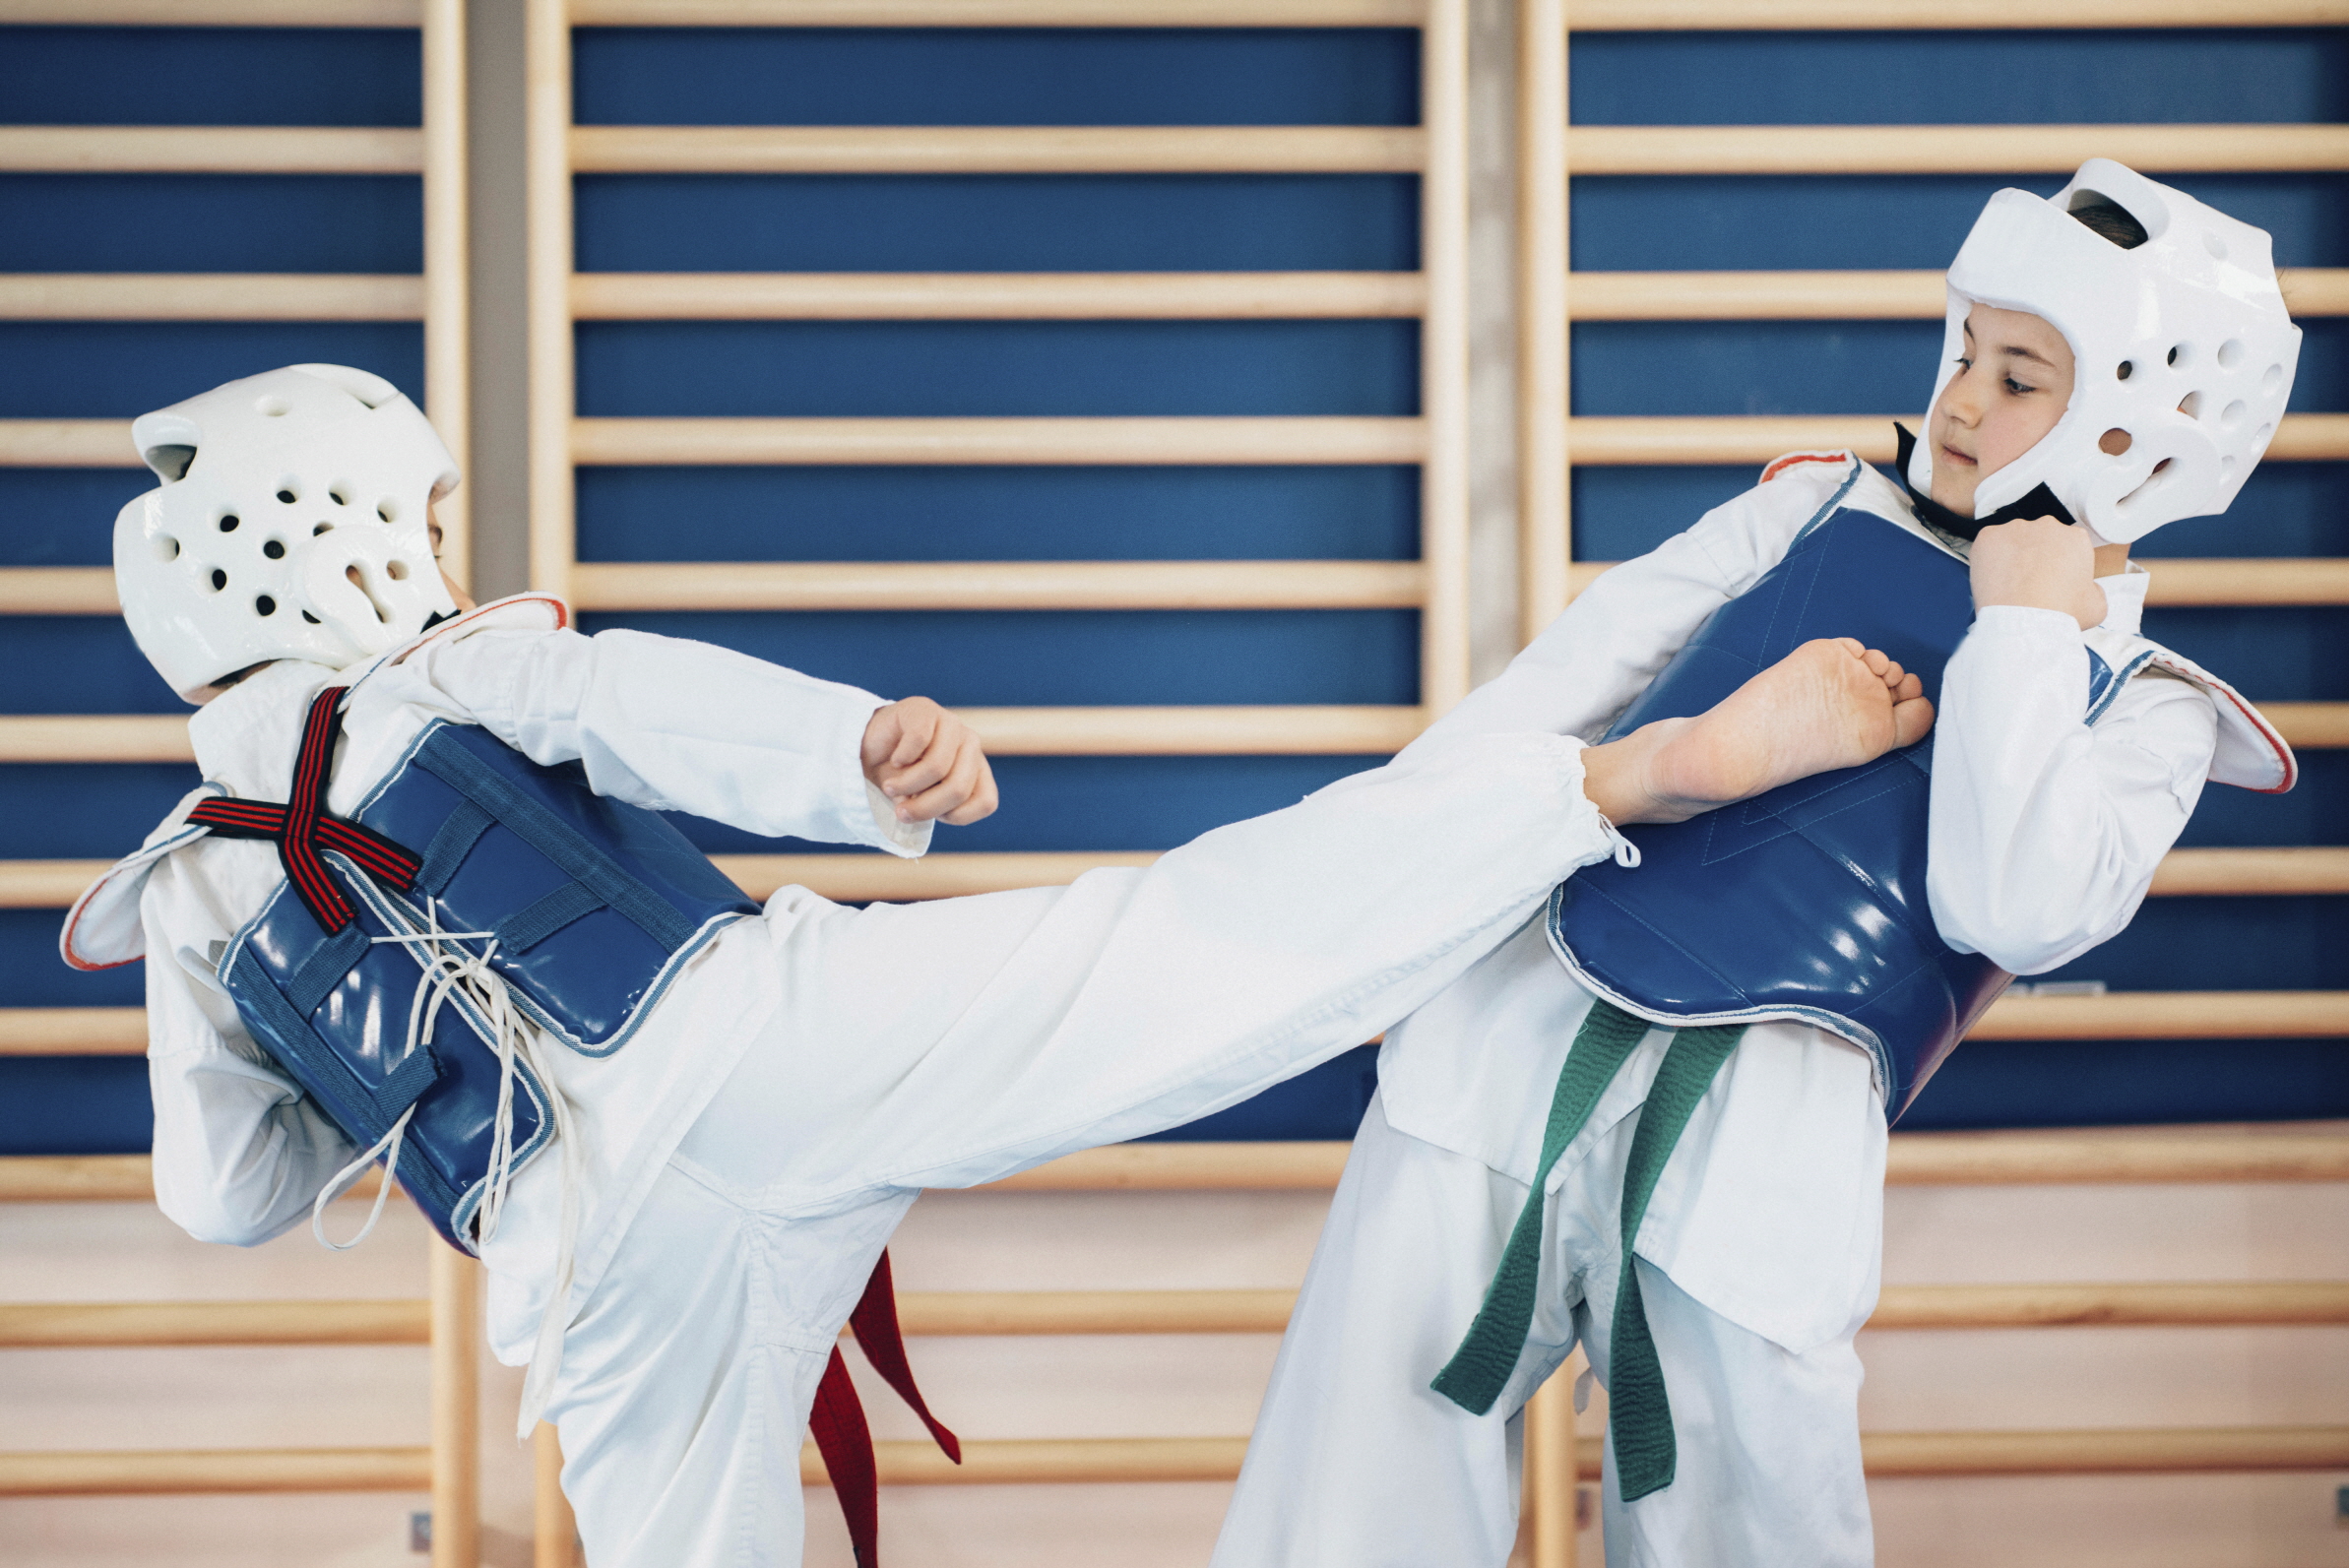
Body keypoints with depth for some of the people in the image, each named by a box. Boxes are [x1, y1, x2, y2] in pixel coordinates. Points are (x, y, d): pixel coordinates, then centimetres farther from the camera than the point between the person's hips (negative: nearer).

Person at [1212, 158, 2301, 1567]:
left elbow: (2007, 910, -9)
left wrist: (2021, 631, -5)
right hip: (1526, 1014, 3)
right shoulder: (1822, 509, 16)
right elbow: (1588, 671, 15)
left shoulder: (2140, 707, 9)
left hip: (1766, 1133, -2)